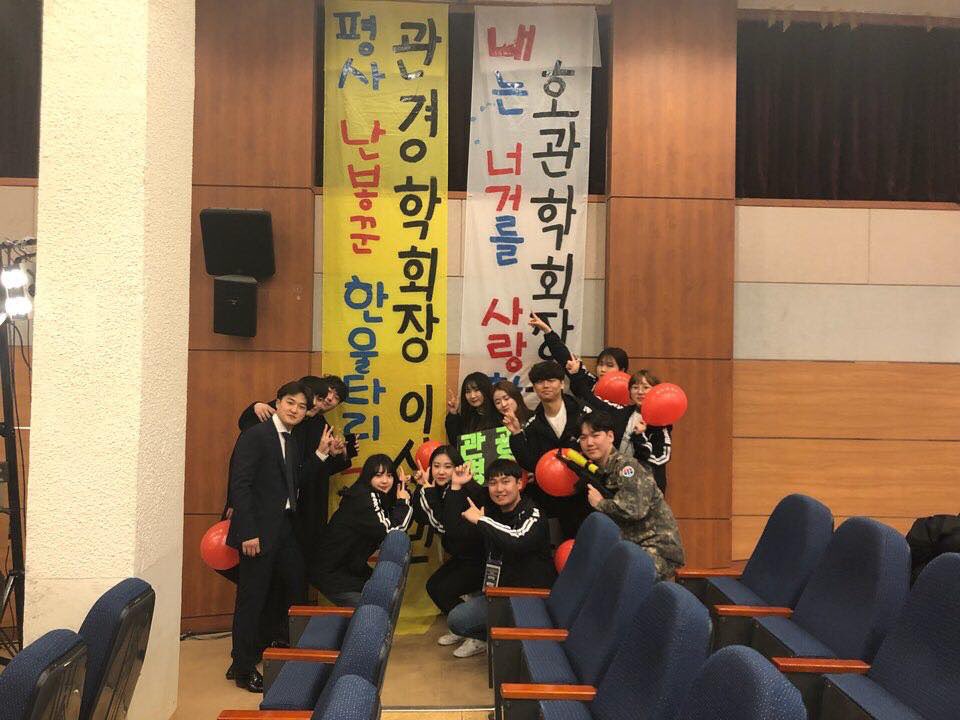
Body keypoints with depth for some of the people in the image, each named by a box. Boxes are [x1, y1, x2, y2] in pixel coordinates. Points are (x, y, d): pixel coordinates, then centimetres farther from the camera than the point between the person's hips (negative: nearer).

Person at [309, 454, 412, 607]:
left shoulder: (376, 497, 6)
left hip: (349, 568, 10)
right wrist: (402, 502, -16)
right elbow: (392, 533, -26)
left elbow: (403, 526, 4)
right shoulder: (362, 498, -22)